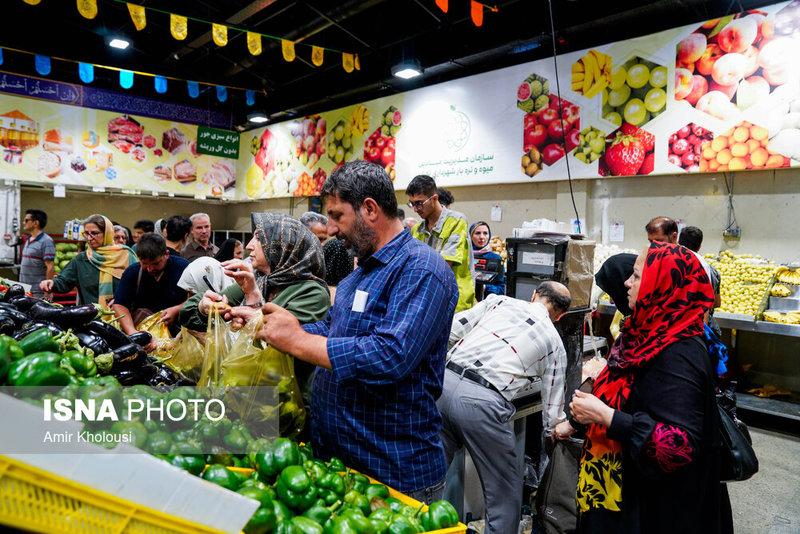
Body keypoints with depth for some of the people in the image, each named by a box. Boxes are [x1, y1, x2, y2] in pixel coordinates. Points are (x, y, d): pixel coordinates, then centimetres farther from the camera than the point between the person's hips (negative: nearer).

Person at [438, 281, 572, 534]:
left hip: (444, 382, 4)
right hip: (483, 402, -3)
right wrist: (557, 426, 43)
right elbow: (552, 409, 21)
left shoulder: (499, 301, 18)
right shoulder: (555, 344, 16)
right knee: (505, 493, 17)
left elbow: (452, 330, 13)